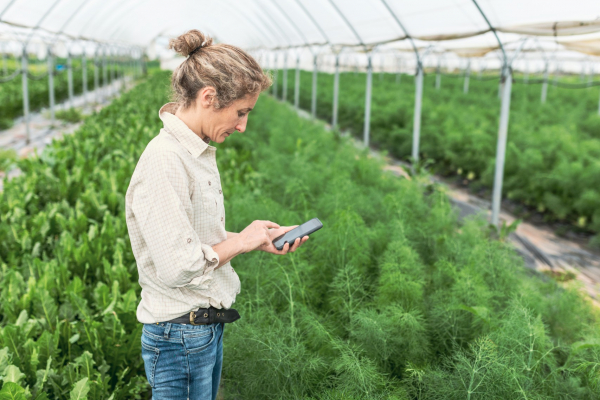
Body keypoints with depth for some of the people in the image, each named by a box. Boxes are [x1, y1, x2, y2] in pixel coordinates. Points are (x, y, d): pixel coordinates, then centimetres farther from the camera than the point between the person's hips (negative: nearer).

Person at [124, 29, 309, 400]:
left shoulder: (199, 151, 6)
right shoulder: (164, 162, -25)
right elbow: (177, 268, -27)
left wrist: (259, 240, 3)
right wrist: (241, 240, -15)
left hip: (208, 325, 9)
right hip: (180, 337, -9)